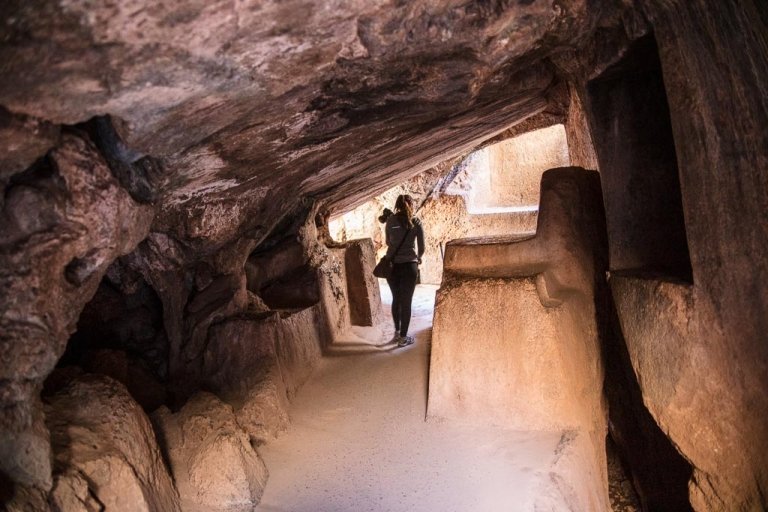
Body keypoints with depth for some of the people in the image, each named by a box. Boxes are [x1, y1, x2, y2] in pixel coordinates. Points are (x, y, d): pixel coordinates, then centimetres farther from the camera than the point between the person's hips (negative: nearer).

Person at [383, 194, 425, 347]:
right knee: (406, 302, 6)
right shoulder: (416, 222, -2)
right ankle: (403, 338, 12)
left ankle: (397, 333, 30)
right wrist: (417, 259, 21)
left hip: (391, 265, 3)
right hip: (409, 266, -3)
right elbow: (422, 248, 2)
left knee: (396, 299, 20)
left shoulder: (390, 220, 5)